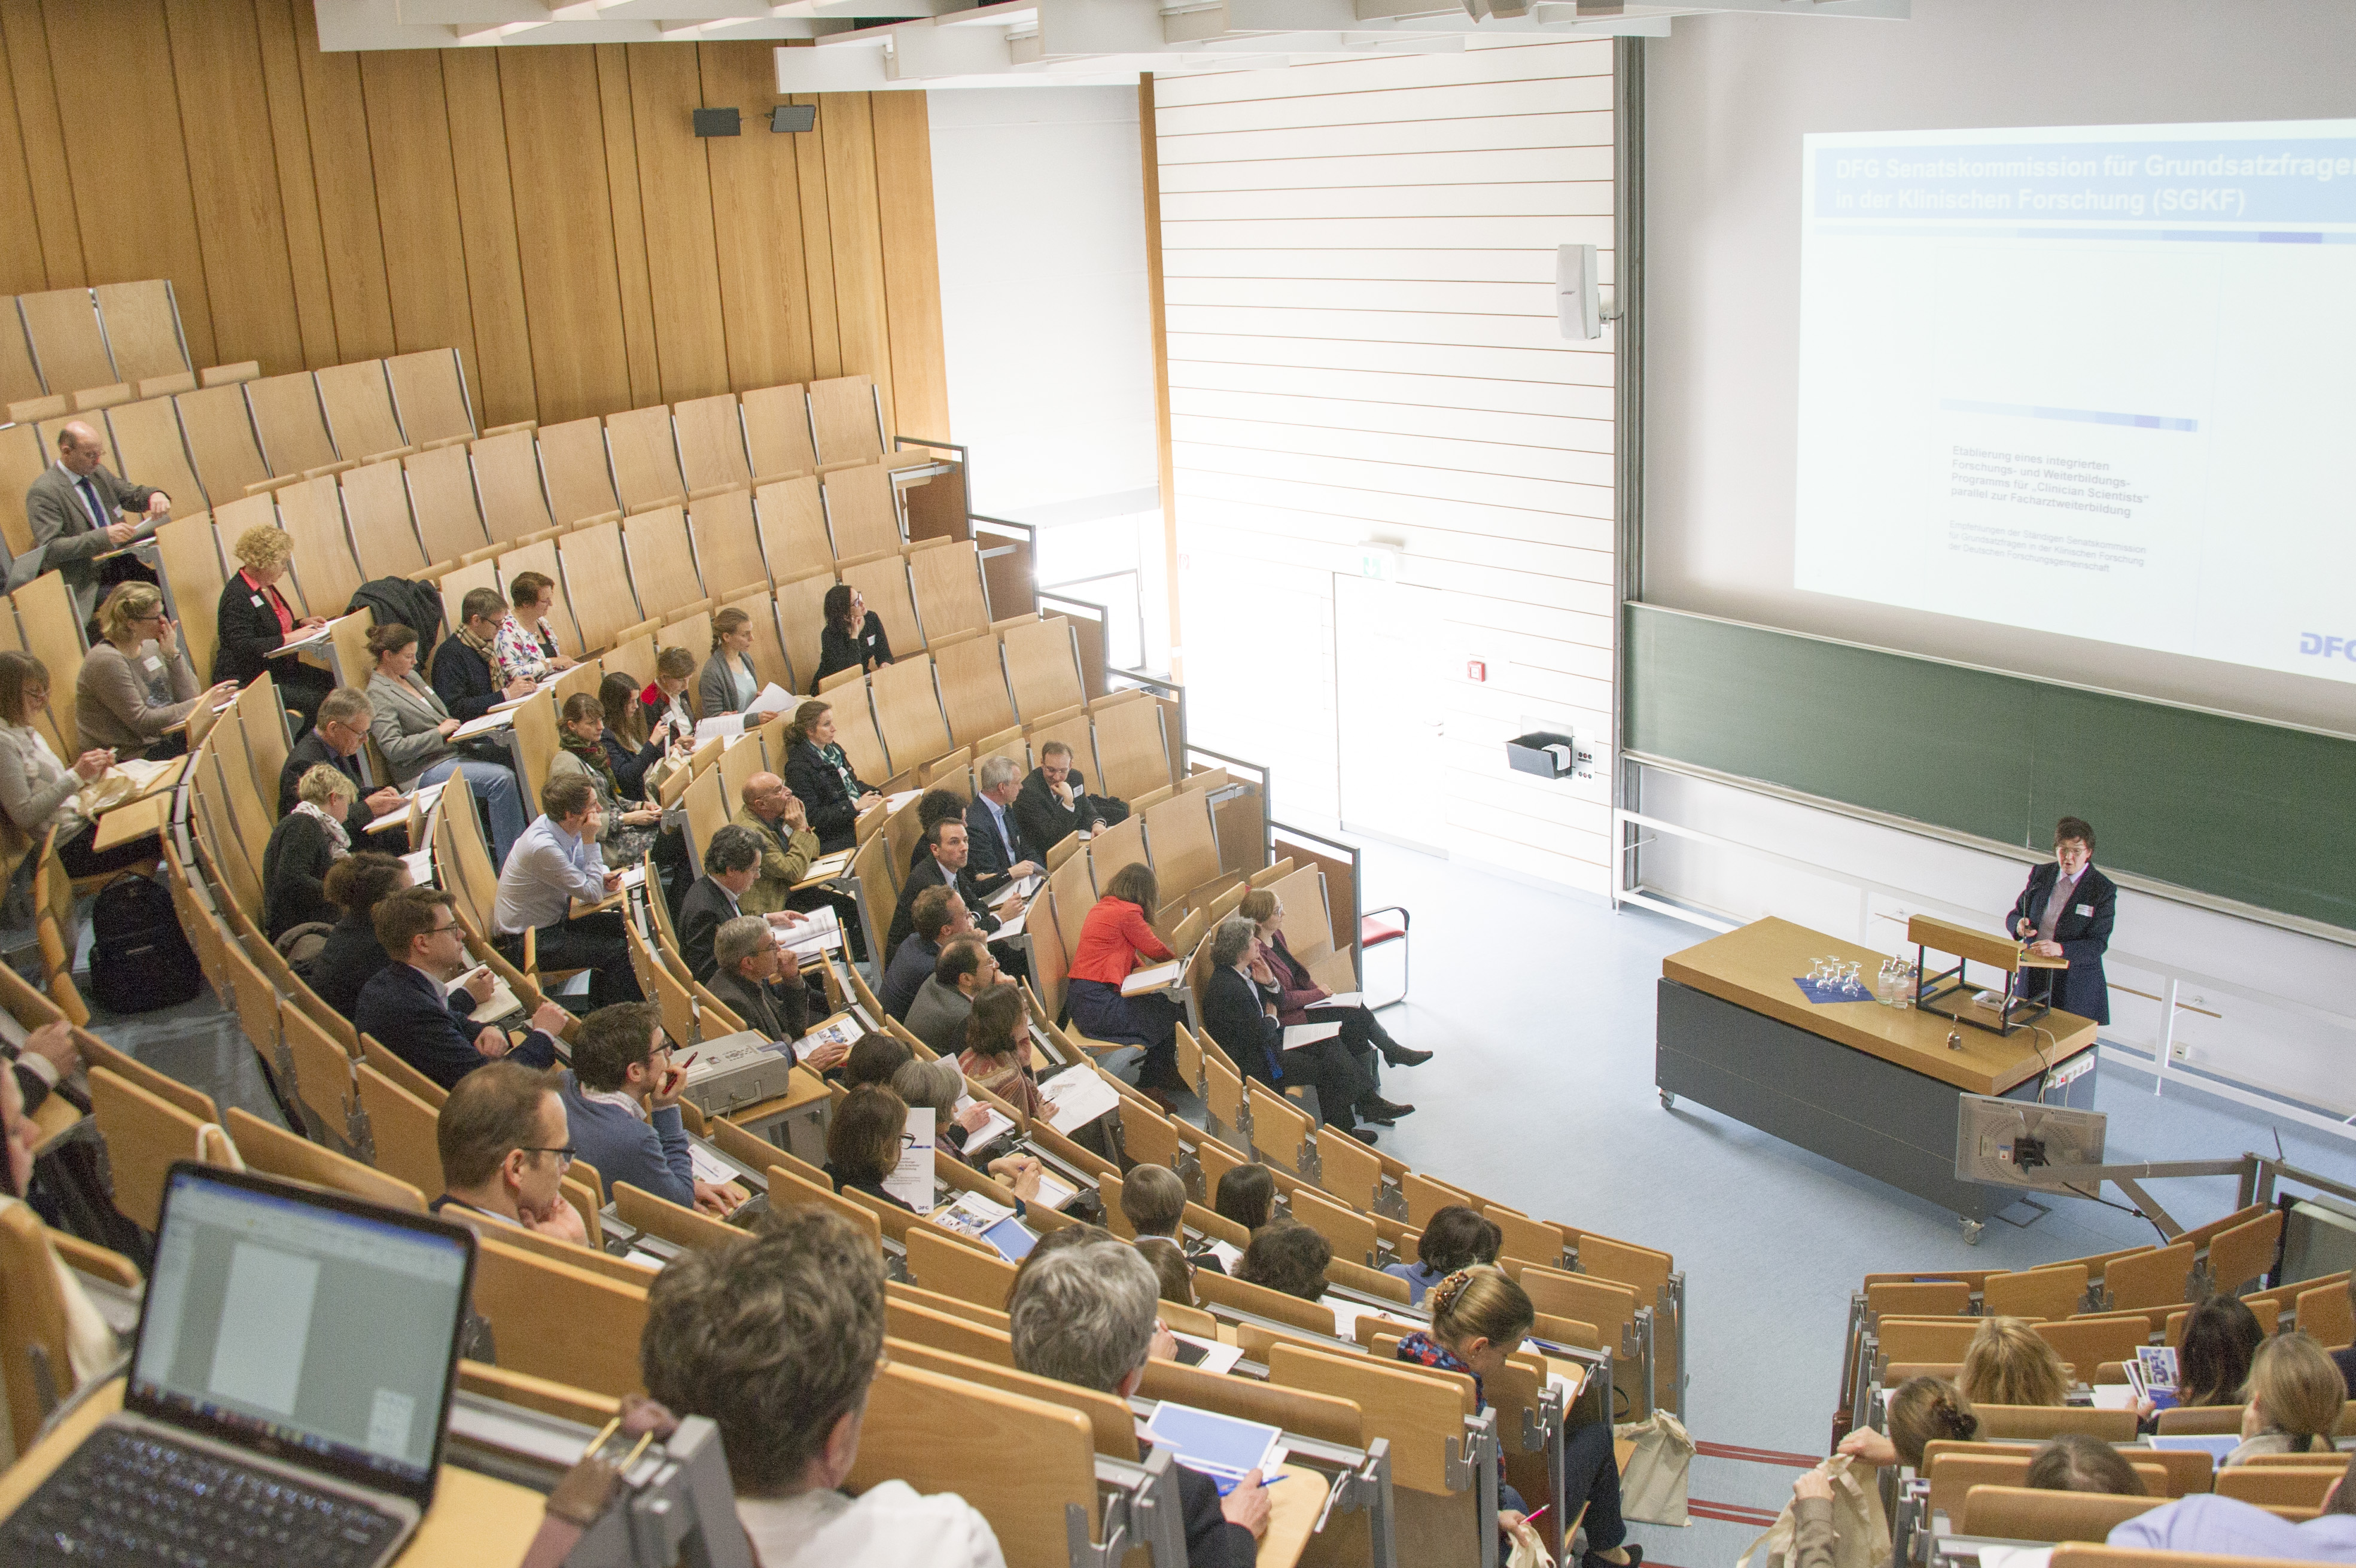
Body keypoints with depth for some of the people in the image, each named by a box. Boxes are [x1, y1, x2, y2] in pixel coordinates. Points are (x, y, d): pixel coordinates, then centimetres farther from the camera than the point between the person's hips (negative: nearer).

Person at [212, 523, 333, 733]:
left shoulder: (265, 587, 13)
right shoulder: (237, 596, -18)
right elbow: (242, 647, -27)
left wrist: (301, 623, 11)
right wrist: (289, 638, -24)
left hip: (278, 667, 10)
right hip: (247, 681, -10)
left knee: (335, 683, -10)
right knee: (314, 700, -26)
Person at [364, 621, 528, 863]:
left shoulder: (410, 675, 17)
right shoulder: (378, 694, -10)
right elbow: (393, 749, -18)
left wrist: (453, 728, 9)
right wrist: (439, 733, -15)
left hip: (450, 752, 9)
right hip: (423, 771, -9)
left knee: (510, 771, -12)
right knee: (501, 779, -27)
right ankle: (512, 864, -25)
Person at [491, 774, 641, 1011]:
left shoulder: (557, 825, -6)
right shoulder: (543, 847, -33)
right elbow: (593, 894, -23)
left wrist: (603, 876, -9)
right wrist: (590, 841, -24)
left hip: (554, 918, 9)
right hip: (527, 942, -9)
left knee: (623, 926, 6)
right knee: (618, 950, -15)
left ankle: (600, 1009, 18)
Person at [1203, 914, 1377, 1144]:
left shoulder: (1241, 974, 1)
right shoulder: (1229, 990, -31)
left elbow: (1276, 1002, 13)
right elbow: (1259, 1036, -24)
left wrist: (1269, 982, -8)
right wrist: (1272, 1018, -3)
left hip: (1267, 1040, 10)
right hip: (1255, 1064, -10)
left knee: (1332, 1046, 3)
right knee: (1327, 1068, -8)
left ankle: (1368, 1102, 8)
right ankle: (1339, 1130, 9)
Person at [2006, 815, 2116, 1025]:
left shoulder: (2104, 890, -7)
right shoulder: (2041, 874, 6)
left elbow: (2097, 944, -13)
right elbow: (2015, 915, 12)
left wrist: (2060, 949, -29)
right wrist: (2019, 925, -12)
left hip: (2076, 985, -4)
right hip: (2033, 976, 4)